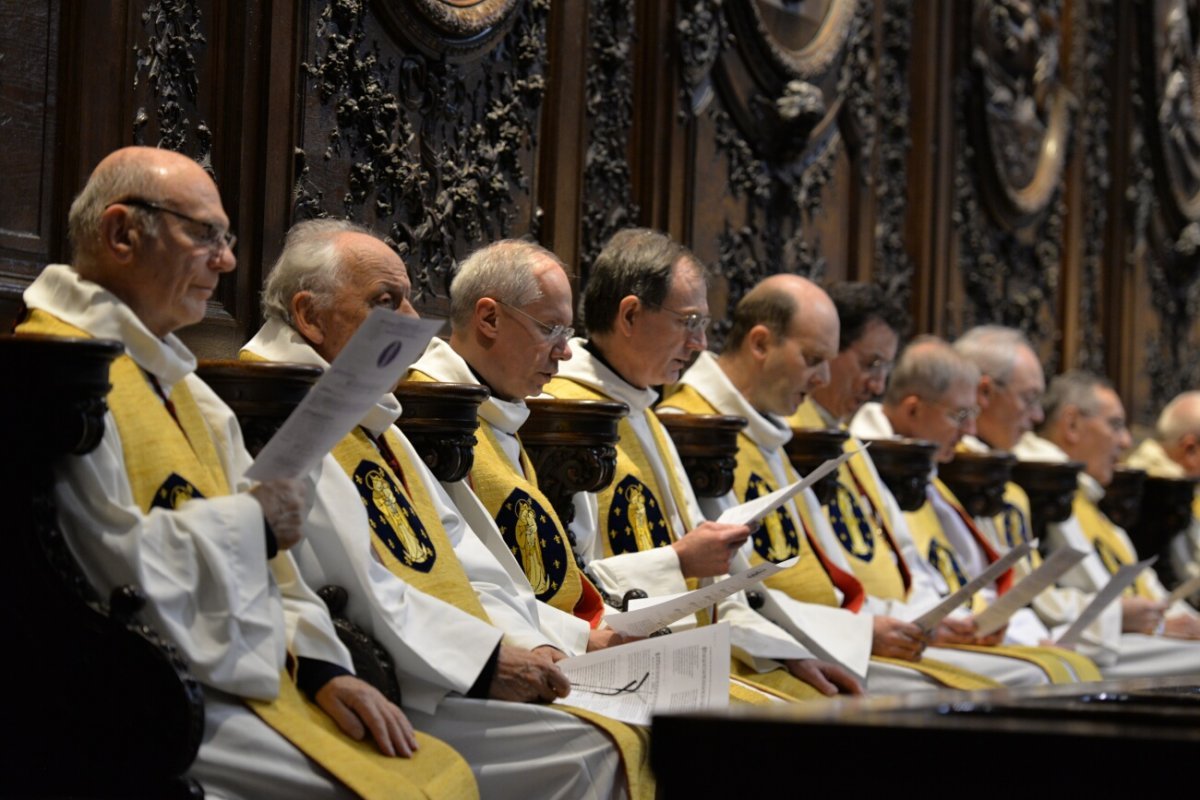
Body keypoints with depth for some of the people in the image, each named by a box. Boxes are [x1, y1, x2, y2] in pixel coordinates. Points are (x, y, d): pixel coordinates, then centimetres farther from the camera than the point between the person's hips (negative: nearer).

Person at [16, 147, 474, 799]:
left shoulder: (172, 378, 20)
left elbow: (260, 553, 18)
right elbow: (111, 567, -23)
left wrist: (319, 664, 3)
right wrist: (253, 521, -9)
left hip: (253, 673, 10)